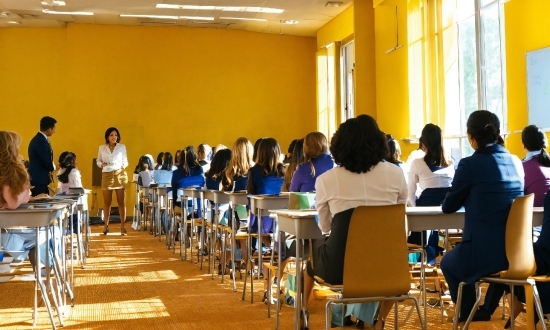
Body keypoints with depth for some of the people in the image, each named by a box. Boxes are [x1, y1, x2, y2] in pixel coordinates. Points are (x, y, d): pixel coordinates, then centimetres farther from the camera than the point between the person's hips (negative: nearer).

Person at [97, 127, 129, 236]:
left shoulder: (122, 147, 5)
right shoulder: (102, 148, 6)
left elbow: (125, 161, 8)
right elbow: (98, 161, 11)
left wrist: (123, 165, -12)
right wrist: (102, 164, -9)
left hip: (120, 175, 0)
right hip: (107, 175, 1)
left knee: (121, 201, 0)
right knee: (107, 201, 3)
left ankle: (122, 226, 3)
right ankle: (106, 225, 11)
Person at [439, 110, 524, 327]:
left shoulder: (470, 164, -11)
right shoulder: (516, 162, 8)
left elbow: (449, 207, 0)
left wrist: (466, 198, 20)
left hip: (485, 253, -6)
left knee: (448, 263, 27)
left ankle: (467, 314, 36)